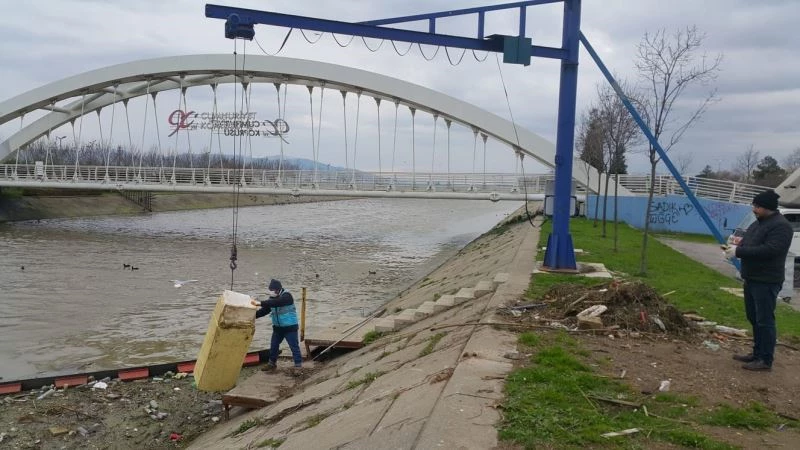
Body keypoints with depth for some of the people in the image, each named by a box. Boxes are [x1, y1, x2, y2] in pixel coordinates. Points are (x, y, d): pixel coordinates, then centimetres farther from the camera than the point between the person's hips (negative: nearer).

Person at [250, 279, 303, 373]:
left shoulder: (287, 296, -21)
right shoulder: (272, 298, 5)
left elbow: (276, 303, -38)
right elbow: (264, 310, 6)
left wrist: (260, 303, -44)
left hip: (290, 327, -8)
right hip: (277, 327, 8)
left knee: (294, 346, -5)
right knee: (273, 345, 15)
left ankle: (298, 365, 2)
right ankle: (272, 363, 32)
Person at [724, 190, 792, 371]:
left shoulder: (781, 226, -16)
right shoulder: (759, 223, 14)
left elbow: (769, 250, -27)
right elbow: (749, 244, 23)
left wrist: (739, 251, -24)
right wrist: (737, 245, 0)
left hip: (766, 281, -10)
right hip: (752, 279, 10)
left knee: (765, 320, -5)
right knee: (754, 318, 16)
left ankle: (766, 360, 1)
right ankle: (757, 353, 27)